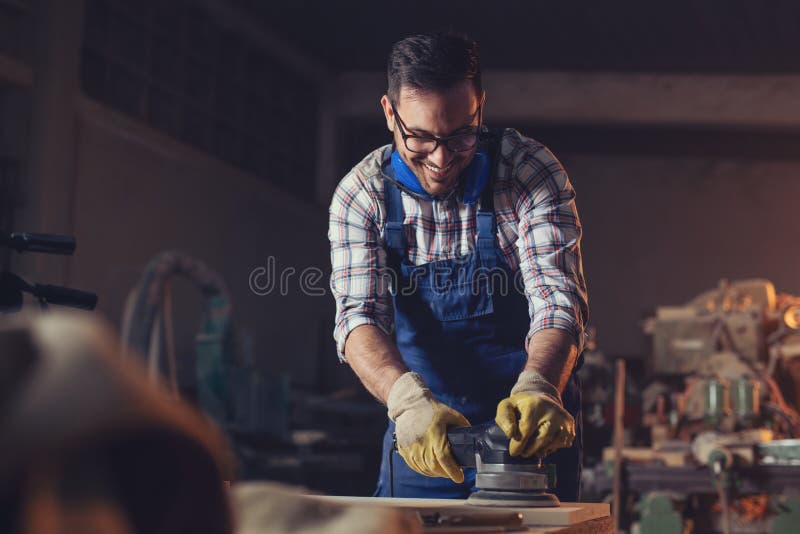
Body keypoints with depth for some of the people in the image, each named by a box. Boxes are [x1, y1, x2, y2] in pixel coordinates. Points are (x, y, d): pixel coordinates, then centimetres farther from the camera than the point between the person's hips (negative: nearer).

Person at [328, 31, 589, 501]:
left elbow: (558, 300, -23)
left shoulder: (531, 172, -14)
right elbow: (359, 317, -19)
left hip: (529, 433, -1)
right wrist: (409, 400, -39)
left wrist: (536, 388, -44)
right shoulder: (361, 195, -10)